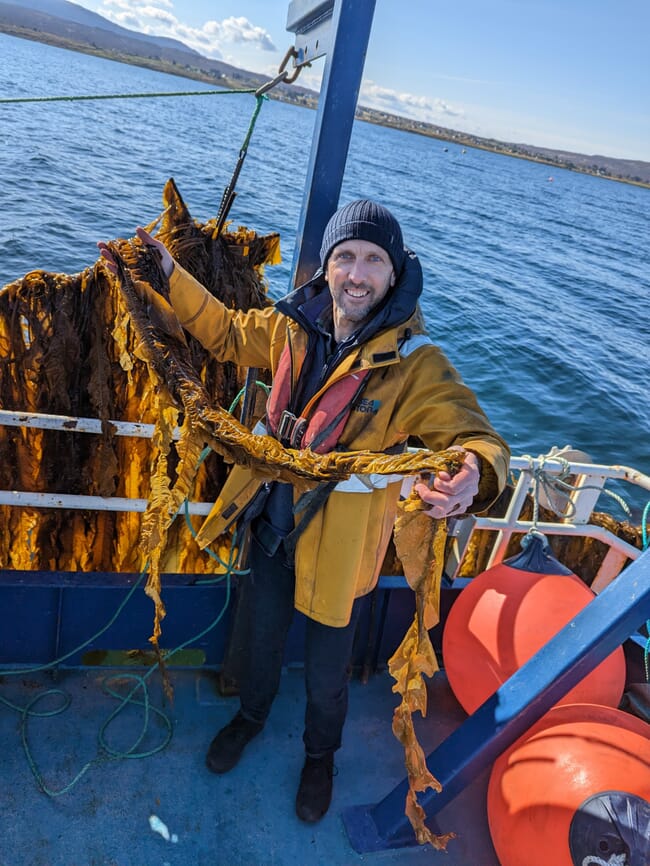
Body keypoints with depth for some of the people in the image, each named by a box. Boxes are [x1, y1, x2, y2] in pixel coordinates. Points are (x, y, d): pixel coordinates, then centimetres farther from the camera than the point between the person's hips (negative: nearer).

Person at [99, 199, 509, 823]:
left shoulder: (415, 363, -22)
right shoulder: (293, 327, -8)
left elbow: (477, 437, -28)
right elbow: (226, 332, 9)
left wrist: (472, 474, -52)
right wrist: (169, 275, -1)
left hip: (341, 545, -4)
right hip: (273, 523, 4)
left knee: (326, 672, 18)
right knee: (261, 635, 28)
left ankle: (320, 754, 53)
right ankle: (251, 715, 61)